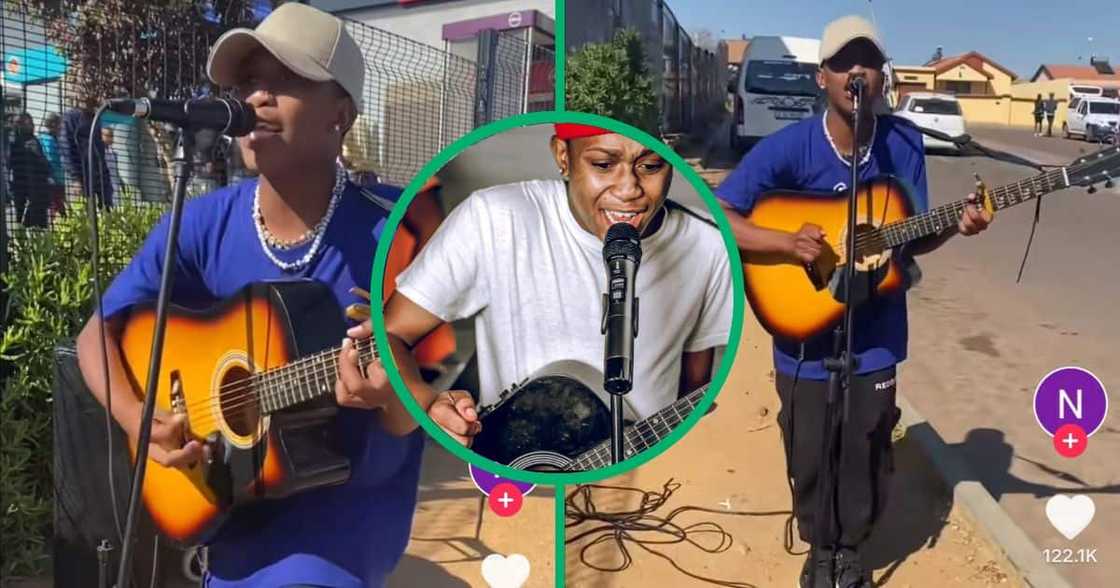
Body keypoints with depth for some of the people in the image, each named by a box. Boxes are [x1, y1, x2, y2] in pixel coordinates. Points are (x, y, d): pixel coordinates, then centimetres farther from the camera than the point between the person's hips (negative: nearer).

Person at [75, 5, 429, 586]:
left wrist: (390, 396, -35)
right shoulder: (201, 226, -7)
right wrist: (137, 419, -13)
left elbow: (408, 421, -12)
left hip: (344, 505, -3)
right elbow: (99, 332, 4)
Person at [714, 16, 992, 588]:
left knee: (866, 459, 14)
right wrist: (788, 242, -28)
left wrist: (956, 225, -15)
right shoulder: (788, 147, -15)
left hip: (875, 337, 3)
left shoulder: (904, 143, -3)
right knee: (810, 460, 12)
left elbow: (909, 239, 5)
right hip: (806, 338, -2)